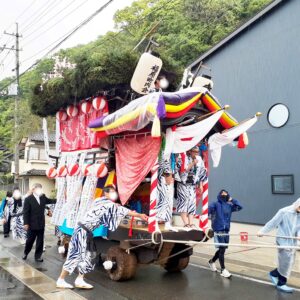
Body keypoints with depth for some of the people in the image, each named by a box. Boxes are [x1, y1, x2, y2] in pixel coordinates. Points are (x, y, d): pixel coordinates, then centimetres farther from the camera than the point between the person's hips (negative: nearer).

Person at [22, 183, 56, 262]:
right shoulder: (28, 199, -10)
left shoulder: (43, 197, 5)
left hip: (41, 224, 4)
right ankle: (25, 253, 33)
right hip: (32, 224, -4)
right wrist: (26, 223, -16)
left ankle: (38, 256, 19)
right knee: (30, 240, 11)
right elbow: (26, 212, -11)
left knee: (40, 241, 9)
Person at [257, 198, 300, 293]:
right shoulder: (284, 212, -17)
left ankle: (274, 274, 35)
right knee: (286, 262, -1)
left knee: (289, 262, 13)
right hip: (283, 241, -7)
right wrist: (262, 231, -12)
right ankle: (281, 284, 17)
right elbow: (273, 223, -13)